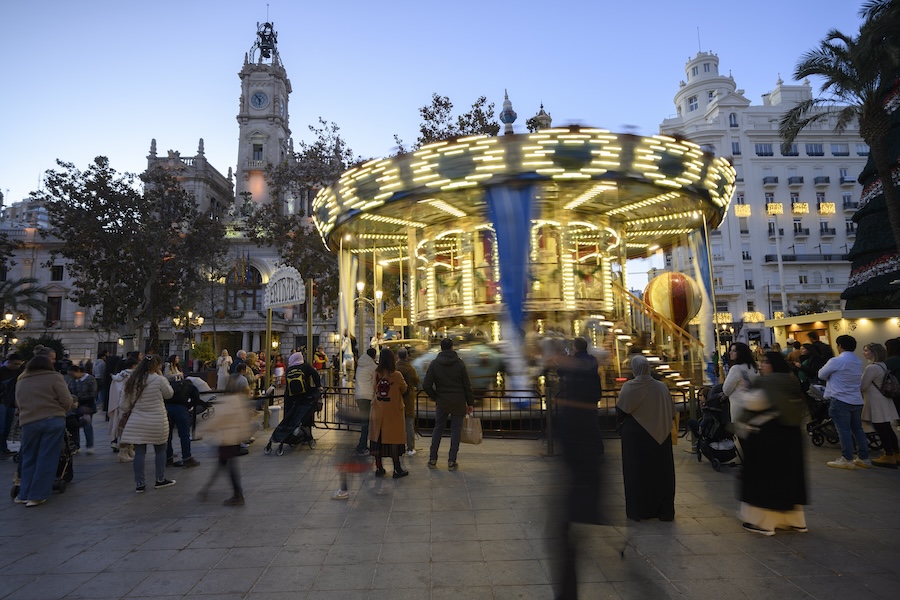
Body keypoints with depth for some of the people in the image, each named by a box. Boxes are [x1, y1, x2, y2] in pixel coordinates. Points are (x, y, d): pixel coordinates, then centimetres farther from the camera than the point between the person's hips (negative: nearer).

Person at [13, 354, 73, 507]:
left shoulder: (21, 382, 17)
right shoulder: (54, 377, 0)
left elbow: (18, 404, 21)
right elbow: (66, 401, -6)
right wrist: (59, 411, 15)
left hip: (29, 423, 4)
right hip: (53, 421, -4)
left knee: (29, 459, 17)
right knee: (46, 460, 3)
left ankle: (24, 494, 20)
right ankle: (36, 496, 6)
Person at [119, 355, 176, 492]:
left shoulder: (133, 381, 2)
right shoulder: (159, 379, -11)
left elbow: (125, 406, 5)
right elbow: (169, 394, 5)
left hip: (137, 422, 4)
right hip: (157, 421, -3)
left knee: (139, 452, 7)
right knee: (160, 450, 13)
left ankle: (139, 484, 11)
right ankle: (160, 480, 23)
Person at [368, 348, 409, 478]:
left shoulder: (376, 374, -5)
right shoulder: (396, 375, -14)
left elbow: (374, 387, 9)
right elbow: (404, 389, 1)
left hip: (377, 411, 3)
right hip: (393, 411, -3)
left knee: (377, 438, 11)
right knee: (394, 439, 4)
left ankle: (379, 468, 18)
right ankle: (397, 469, 10)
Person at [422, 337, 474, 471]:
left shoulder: (434, 363, -4)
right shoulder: (459, 363, -6)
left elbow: (426, 385, -7)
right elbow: (467, 385, -4)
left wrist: (435, 397, 7)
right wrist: (470, 403, 5)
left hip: (442, 403, 1)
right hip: (458, 403, -1)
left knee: (438, 429, 13)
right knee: (456, 430, 6)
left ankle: (432, 460, 15)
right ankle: (452, 461, 8)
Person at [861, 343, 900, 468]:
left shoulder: (871, 368, -20)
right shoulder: (883, 365, 10)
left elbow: (862, 387, -16)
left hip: (876, 403, -9)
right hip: (883, 401, 9)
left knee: (881, 430, -2)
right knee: (887, 429, 17)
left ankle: (889, 457, 4)